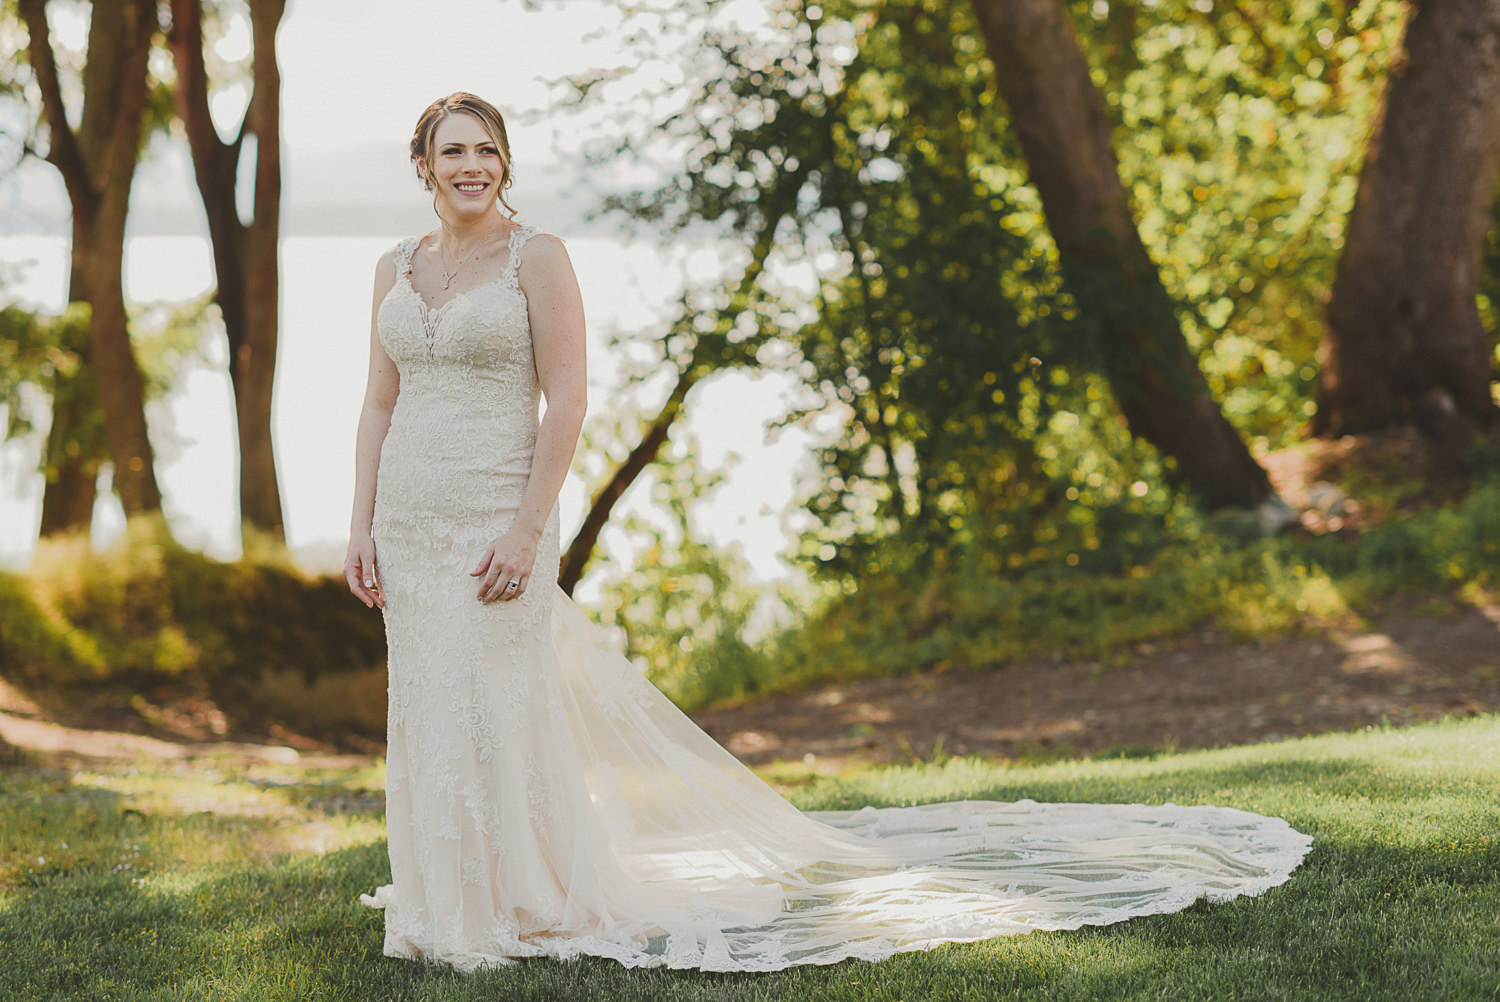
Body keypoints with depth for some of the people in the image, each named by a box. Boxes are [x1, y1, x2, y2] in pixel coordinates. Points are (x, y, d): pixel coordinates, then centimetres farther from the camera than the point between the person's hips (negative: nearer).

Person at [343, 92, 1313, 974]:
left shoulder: (538, 256, -7)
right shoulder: (397, 268, 11)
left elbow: (567, 402, -12)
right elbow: (380, 406, 13)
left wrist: (525, 530, -18)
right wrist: (361, 528, 5)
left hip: (498, 519, -6)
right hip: (411, 523, 6)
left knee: (496, 717, -5)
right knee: (429, 714, 10)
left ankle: (539, 900, 11)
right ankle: (454, 895, 21)